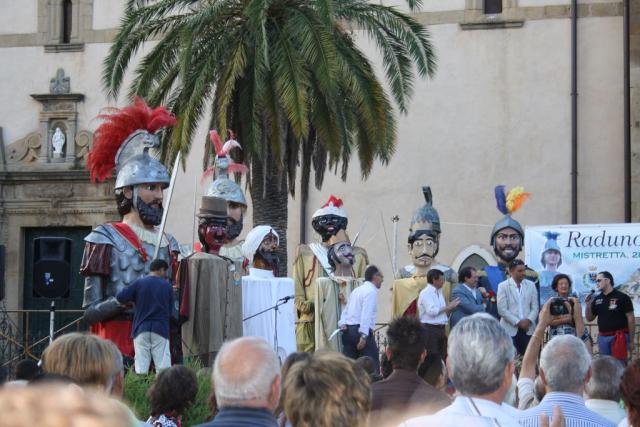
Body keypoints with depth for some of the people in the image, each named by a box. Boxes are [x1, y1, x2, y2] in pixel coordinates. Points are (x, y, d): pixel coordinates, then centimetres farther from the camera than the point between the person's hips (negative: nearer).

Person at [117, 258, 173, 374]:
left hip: (141, 329, 0)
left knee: (141, 368, 0)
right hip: (161, 329, 0)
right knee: (163, 366, -1)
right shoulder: (167, 286, 3)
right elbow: (170, 309, 6)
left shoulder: (139, 283, 1)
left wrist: (133, 301, 14)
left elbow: (120, 297, -5)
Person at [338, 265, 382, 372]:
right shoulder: (371, 291, -8)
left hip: (348, 330, 8)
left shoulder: (357, 290, 20)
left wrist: (342, 324, 2)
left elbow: (346, 310, 16)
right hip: (361, 330, -8)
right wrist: (363, 336, -23)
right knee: (373, 366, -4)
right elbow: (366, 314, -18)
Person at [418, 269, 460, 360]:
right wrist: (448, 307, -13)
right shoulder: (426, 293, -8)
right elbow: (431, 311, -20)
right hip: (430, 329, -8)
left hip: (441, 329, 8)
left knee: (442, 357, 7)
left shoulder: (440, 292, 17)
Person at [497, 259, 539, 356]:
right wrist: (518, 322, -11)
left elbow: (535, 308, 9)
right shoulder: (503, 286, 0)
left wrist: (528, 320, -9)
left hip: (528, 329, 3)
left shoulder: (531, 285, 10)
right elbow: (502, 310, -6)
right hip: (510, 329, -3)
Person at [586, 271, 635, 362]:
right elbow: (590, 318, 15)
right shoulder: (597, 299, 10)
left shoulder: (622, 297, -6)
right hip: (602, 338, 6)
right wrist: (588, 304, -3)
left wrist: (631, 340, -8)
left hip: (619, 337, -6)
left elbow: (630, 318, -6)